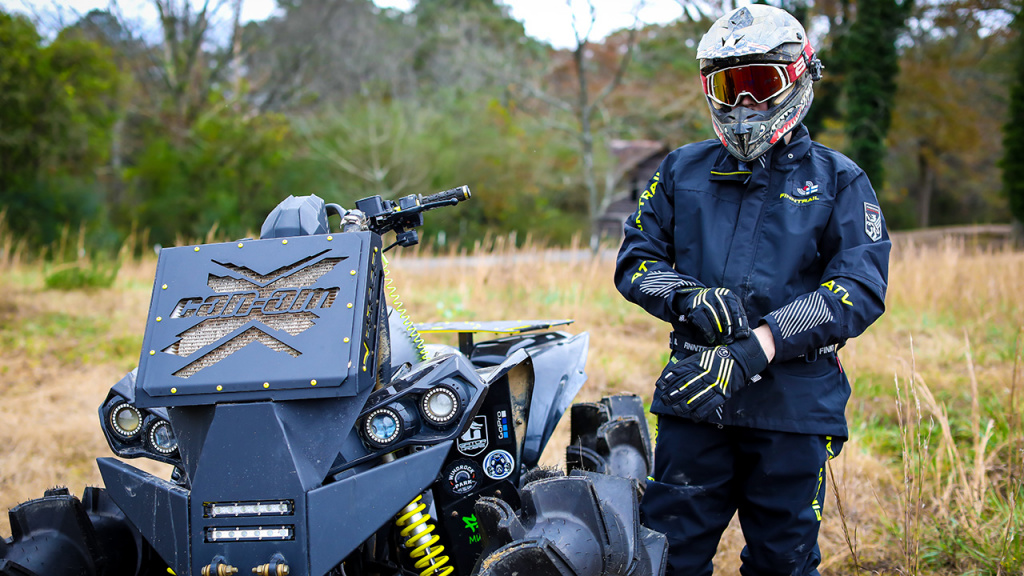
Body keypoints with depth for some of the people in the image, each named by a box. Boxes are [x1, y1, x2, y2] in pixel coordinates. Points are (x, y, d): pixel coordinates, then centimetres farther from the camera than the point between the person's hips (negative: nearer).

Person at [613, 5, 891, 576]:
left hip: (794, 404, -2)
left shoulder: (838, 180, 4)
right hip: (694, 396, 2)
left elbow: (861, 290, -7)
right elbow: (635, 259, 13)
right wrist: (687, 298, -11)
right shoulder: (684, 170, 13)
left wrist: (757, 347, -19)